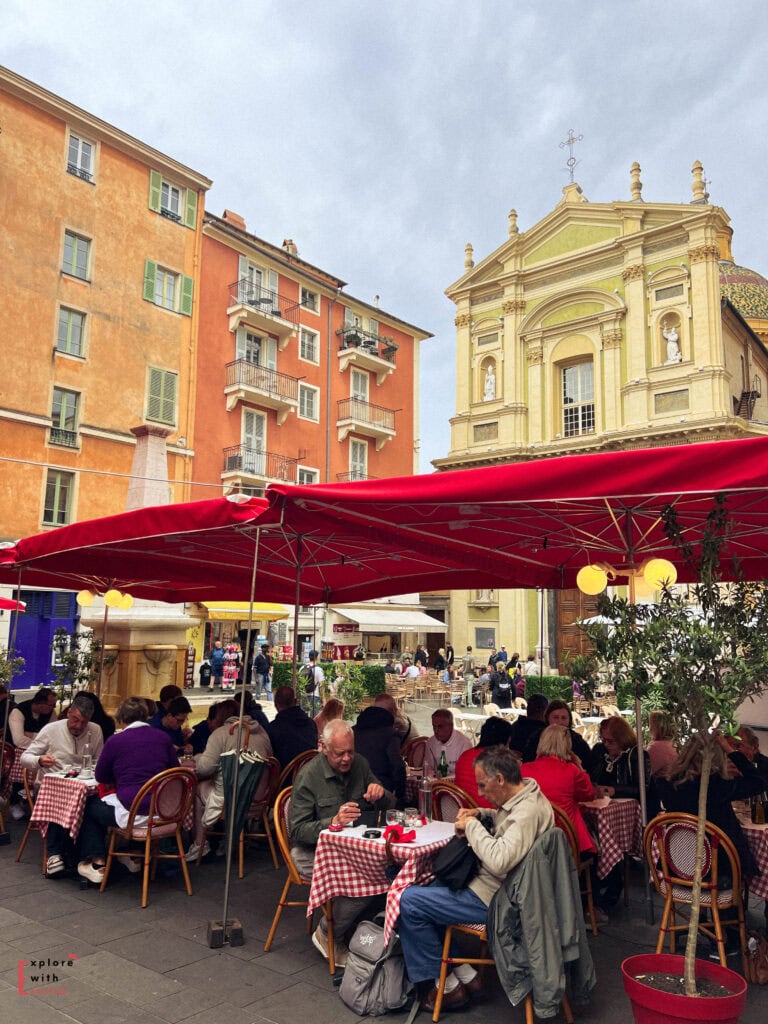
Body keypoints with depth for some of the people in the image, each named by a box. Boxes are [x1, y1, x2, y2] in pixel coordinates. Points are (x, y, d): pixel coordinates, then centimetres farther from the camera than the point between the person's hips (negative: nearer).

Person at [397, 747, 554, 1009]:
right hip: (494, 884, 11)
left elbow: (499, 860, -37)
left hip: (493, 899, -11)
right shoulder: (522, 796, 4)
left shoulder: (528, 811, -27)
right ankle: (463, 973, 15)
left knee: (409, 901, -10)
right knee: (431, 887, 18)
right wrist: (479, 814, 6)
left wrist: (472, 825, -22)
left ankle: (447, 986, 3)